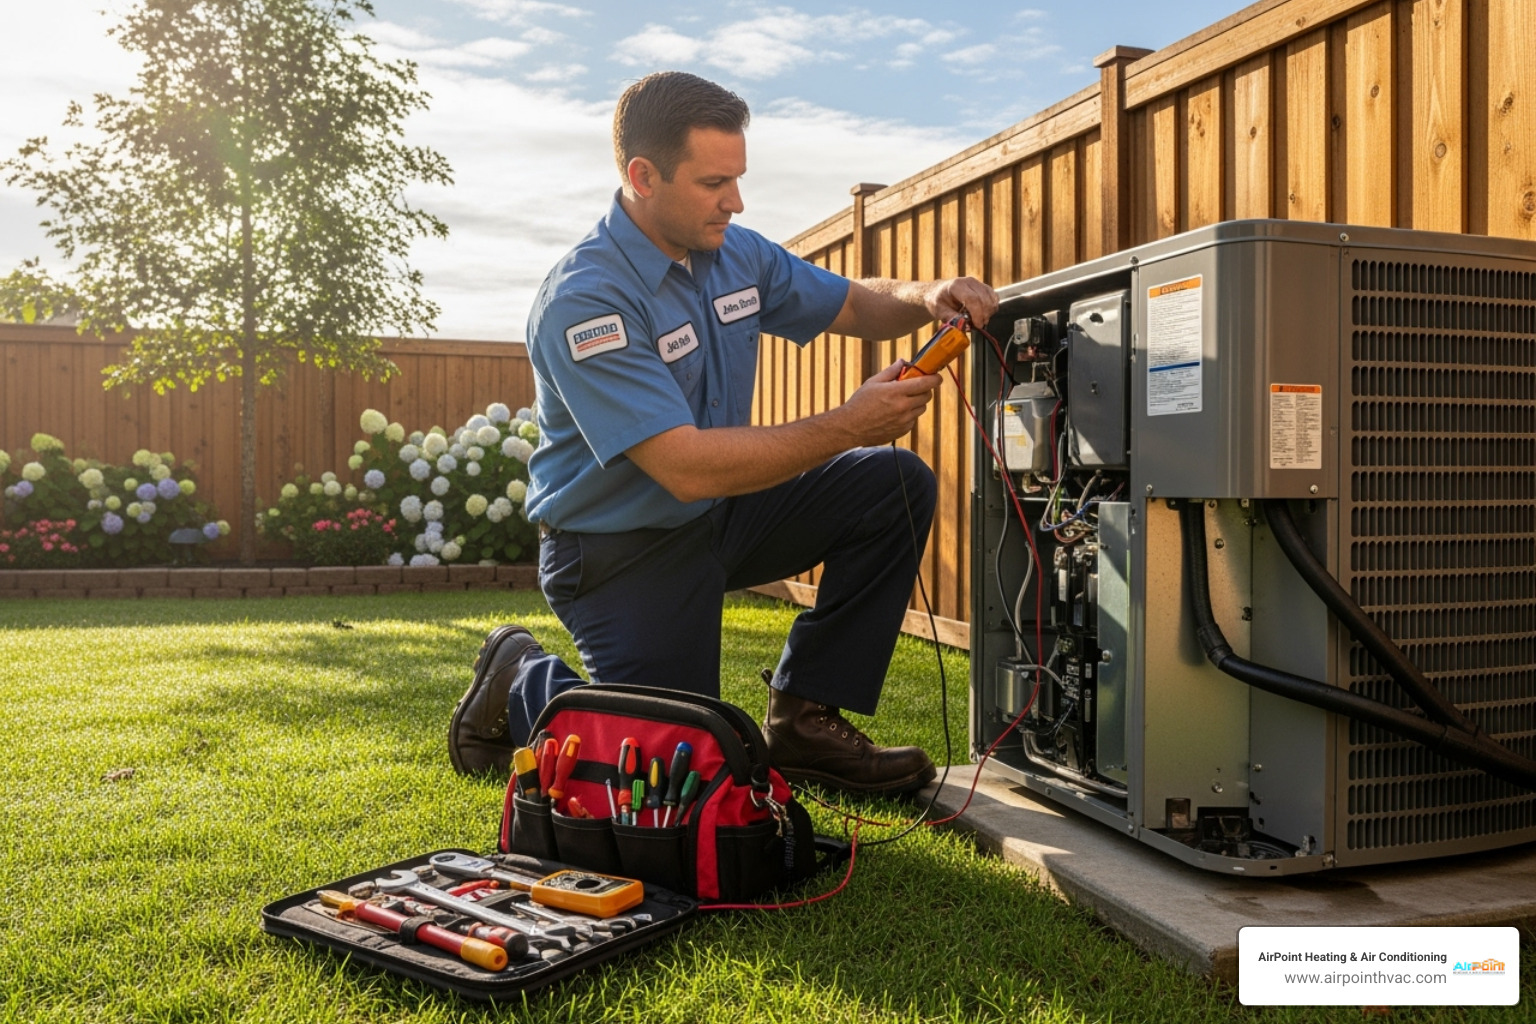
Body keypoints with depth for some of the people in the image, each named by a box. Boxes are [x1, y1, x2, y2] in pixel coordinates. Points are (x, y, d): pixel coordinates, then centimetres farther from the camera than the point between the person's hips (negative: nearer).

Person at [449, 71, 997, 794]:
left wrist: (926, 298, -11)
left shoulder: (735, 252, -1)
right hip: (622, 549, -7)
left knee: (897, 485, -7)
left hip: (721, 515, 8)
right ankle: (520, 683, 18)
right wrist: (847, 425, -32)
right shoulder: (583, 301, -26)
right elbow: (687, 468, -33)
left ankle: (803, 719, 0)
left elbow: (855, 305, 12)